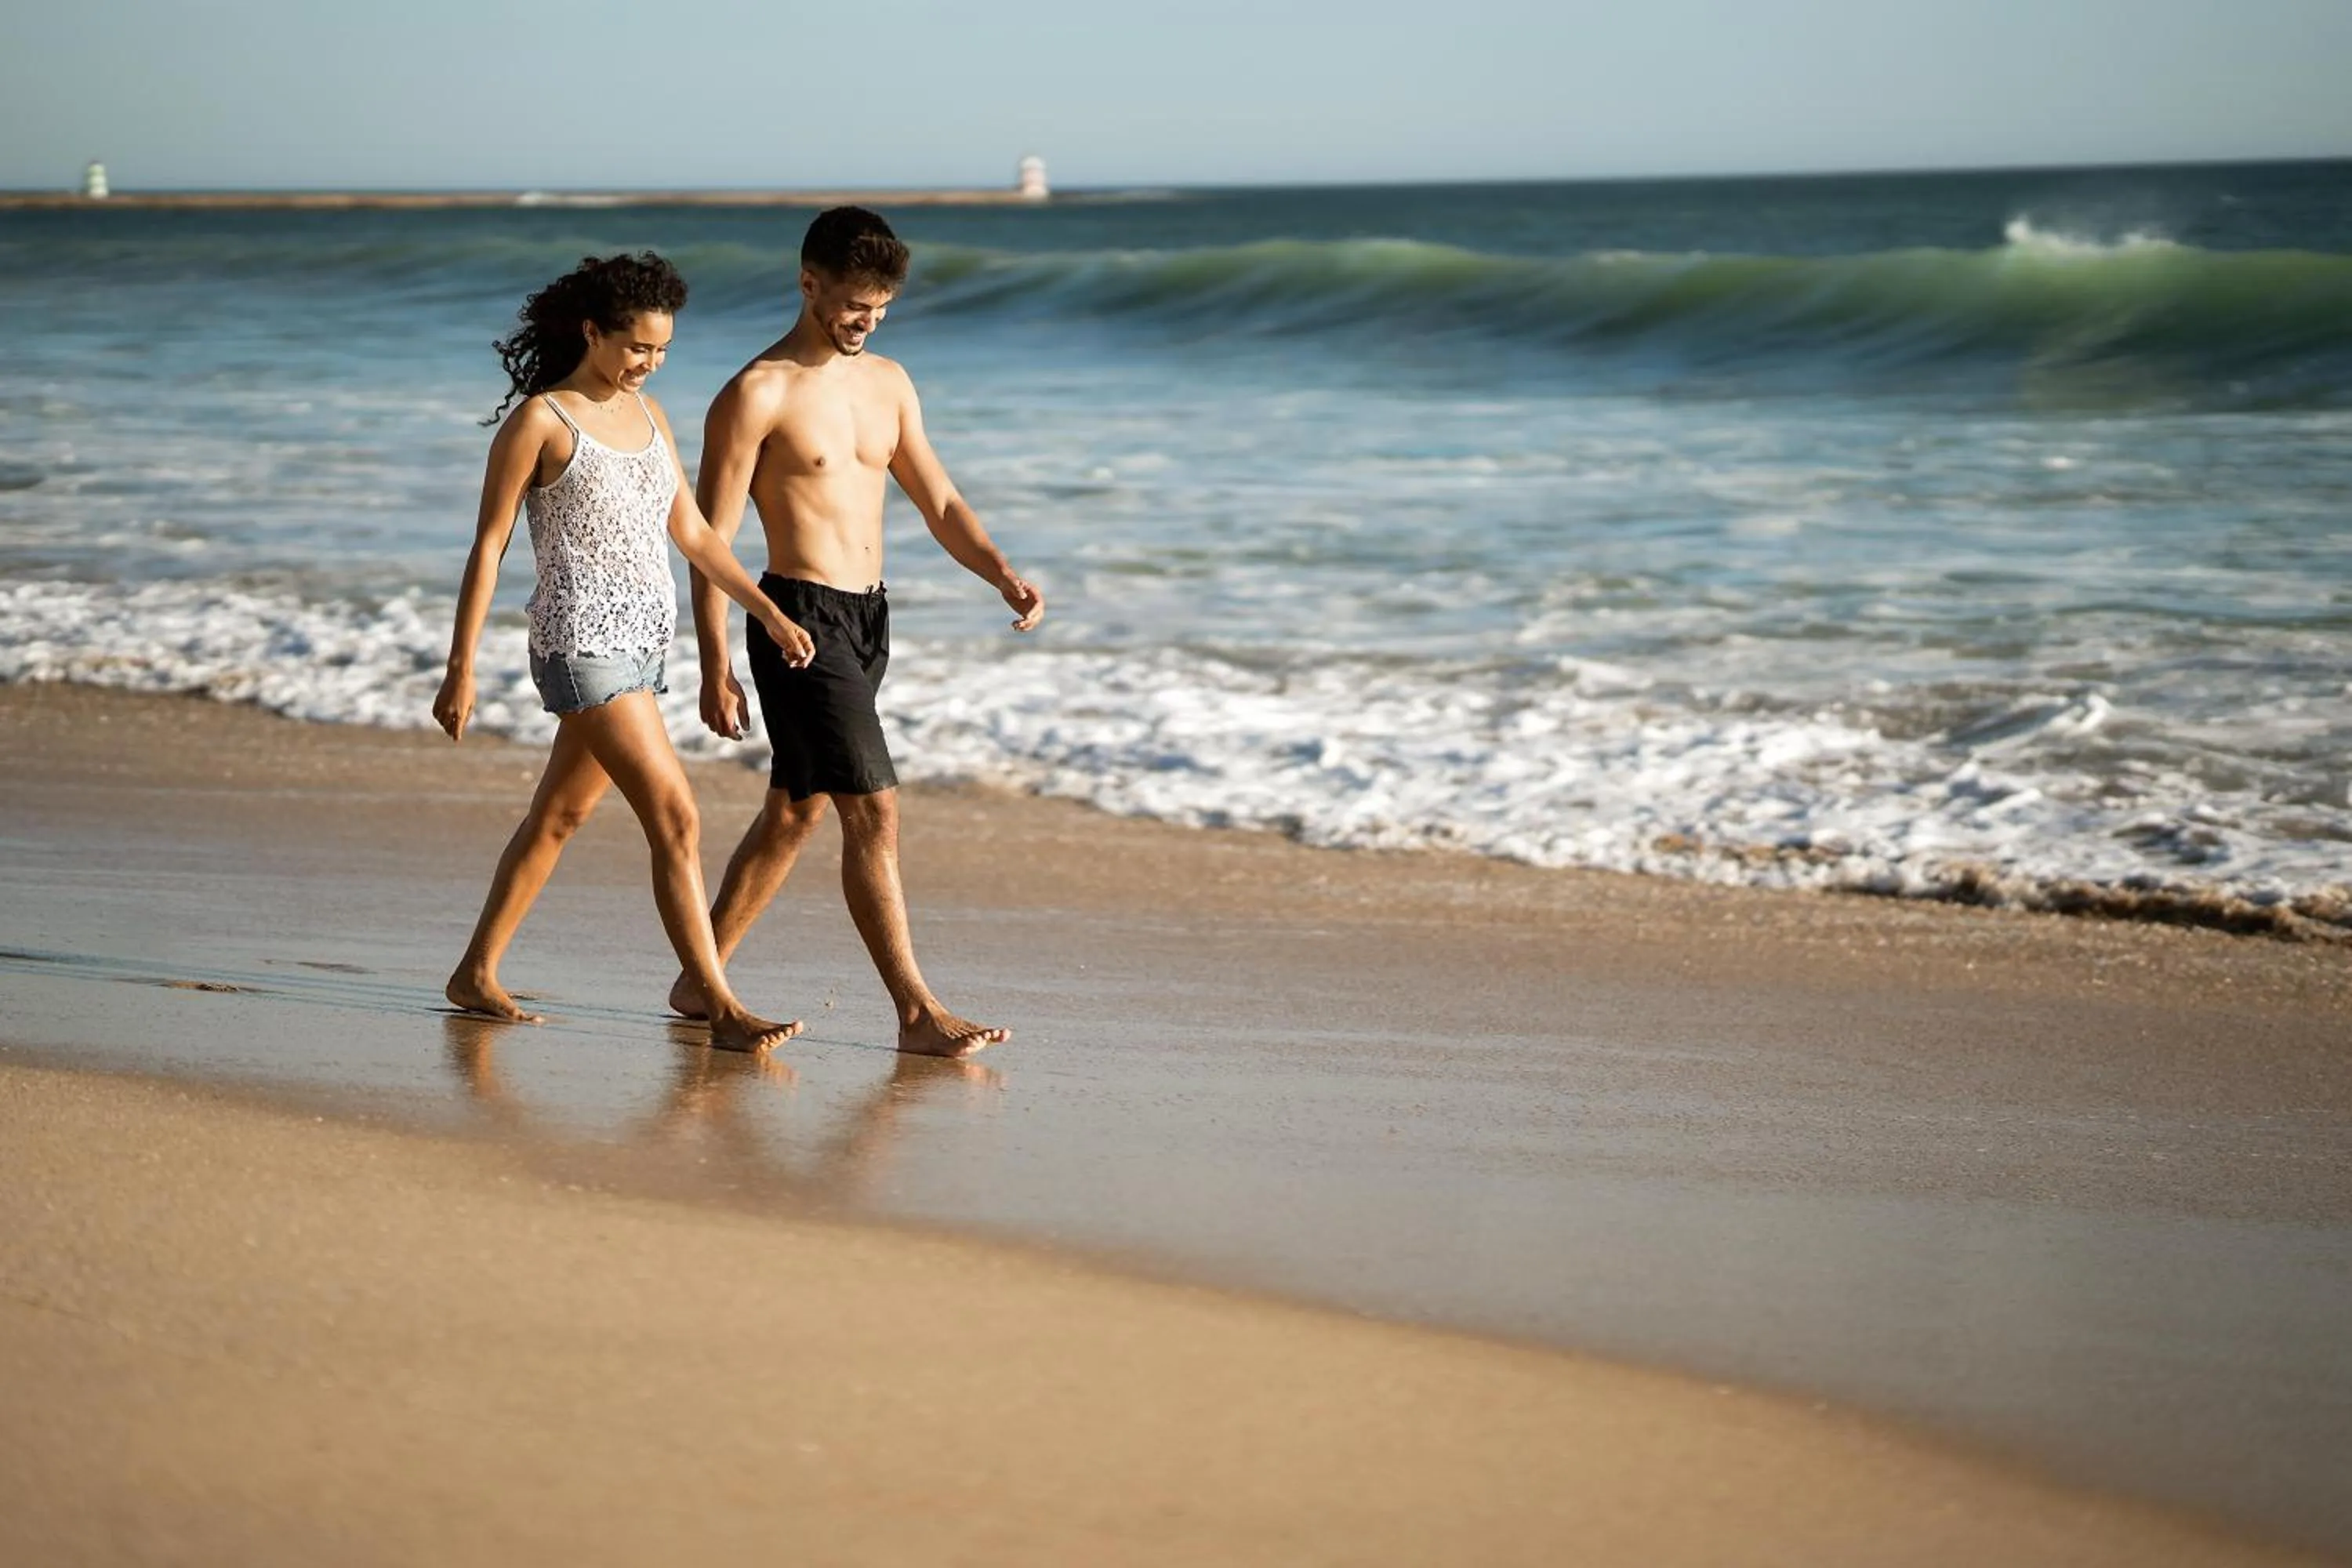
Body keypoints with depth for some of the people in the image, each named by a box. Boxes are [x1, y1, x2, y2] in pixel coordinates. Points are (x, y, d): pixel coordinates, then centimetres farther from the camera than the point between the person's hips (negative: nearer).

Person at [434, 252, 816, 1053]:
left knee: (560, 815, 16)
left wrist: (769, 612, 8)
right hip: (581, 646, -8)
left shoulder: (648, 416, 13)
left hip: (642, 646, 8)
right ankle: (722, 1010, -14)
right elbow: (488, 546, -6)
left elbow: (693, 533, 17)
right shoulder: (540, 421, -8)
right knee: (677, 819, -14)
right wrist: (461, 670, -8)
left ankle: (477, 974, 28)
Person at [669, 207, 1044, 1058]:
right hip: (799, 614, -8)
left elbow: (938, 501, 16)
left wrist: (1003, 575, -2)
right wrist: (716, 669, -14)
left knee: (795, 811, 14)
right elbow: (711, 537, -9)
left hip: (868, 617, 8)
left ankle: (700, 984, 25)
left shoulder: (888, 383, 12)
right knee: (873, 808, -13)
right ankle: (917, 1012, -12)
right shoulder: (757, 395, -9)